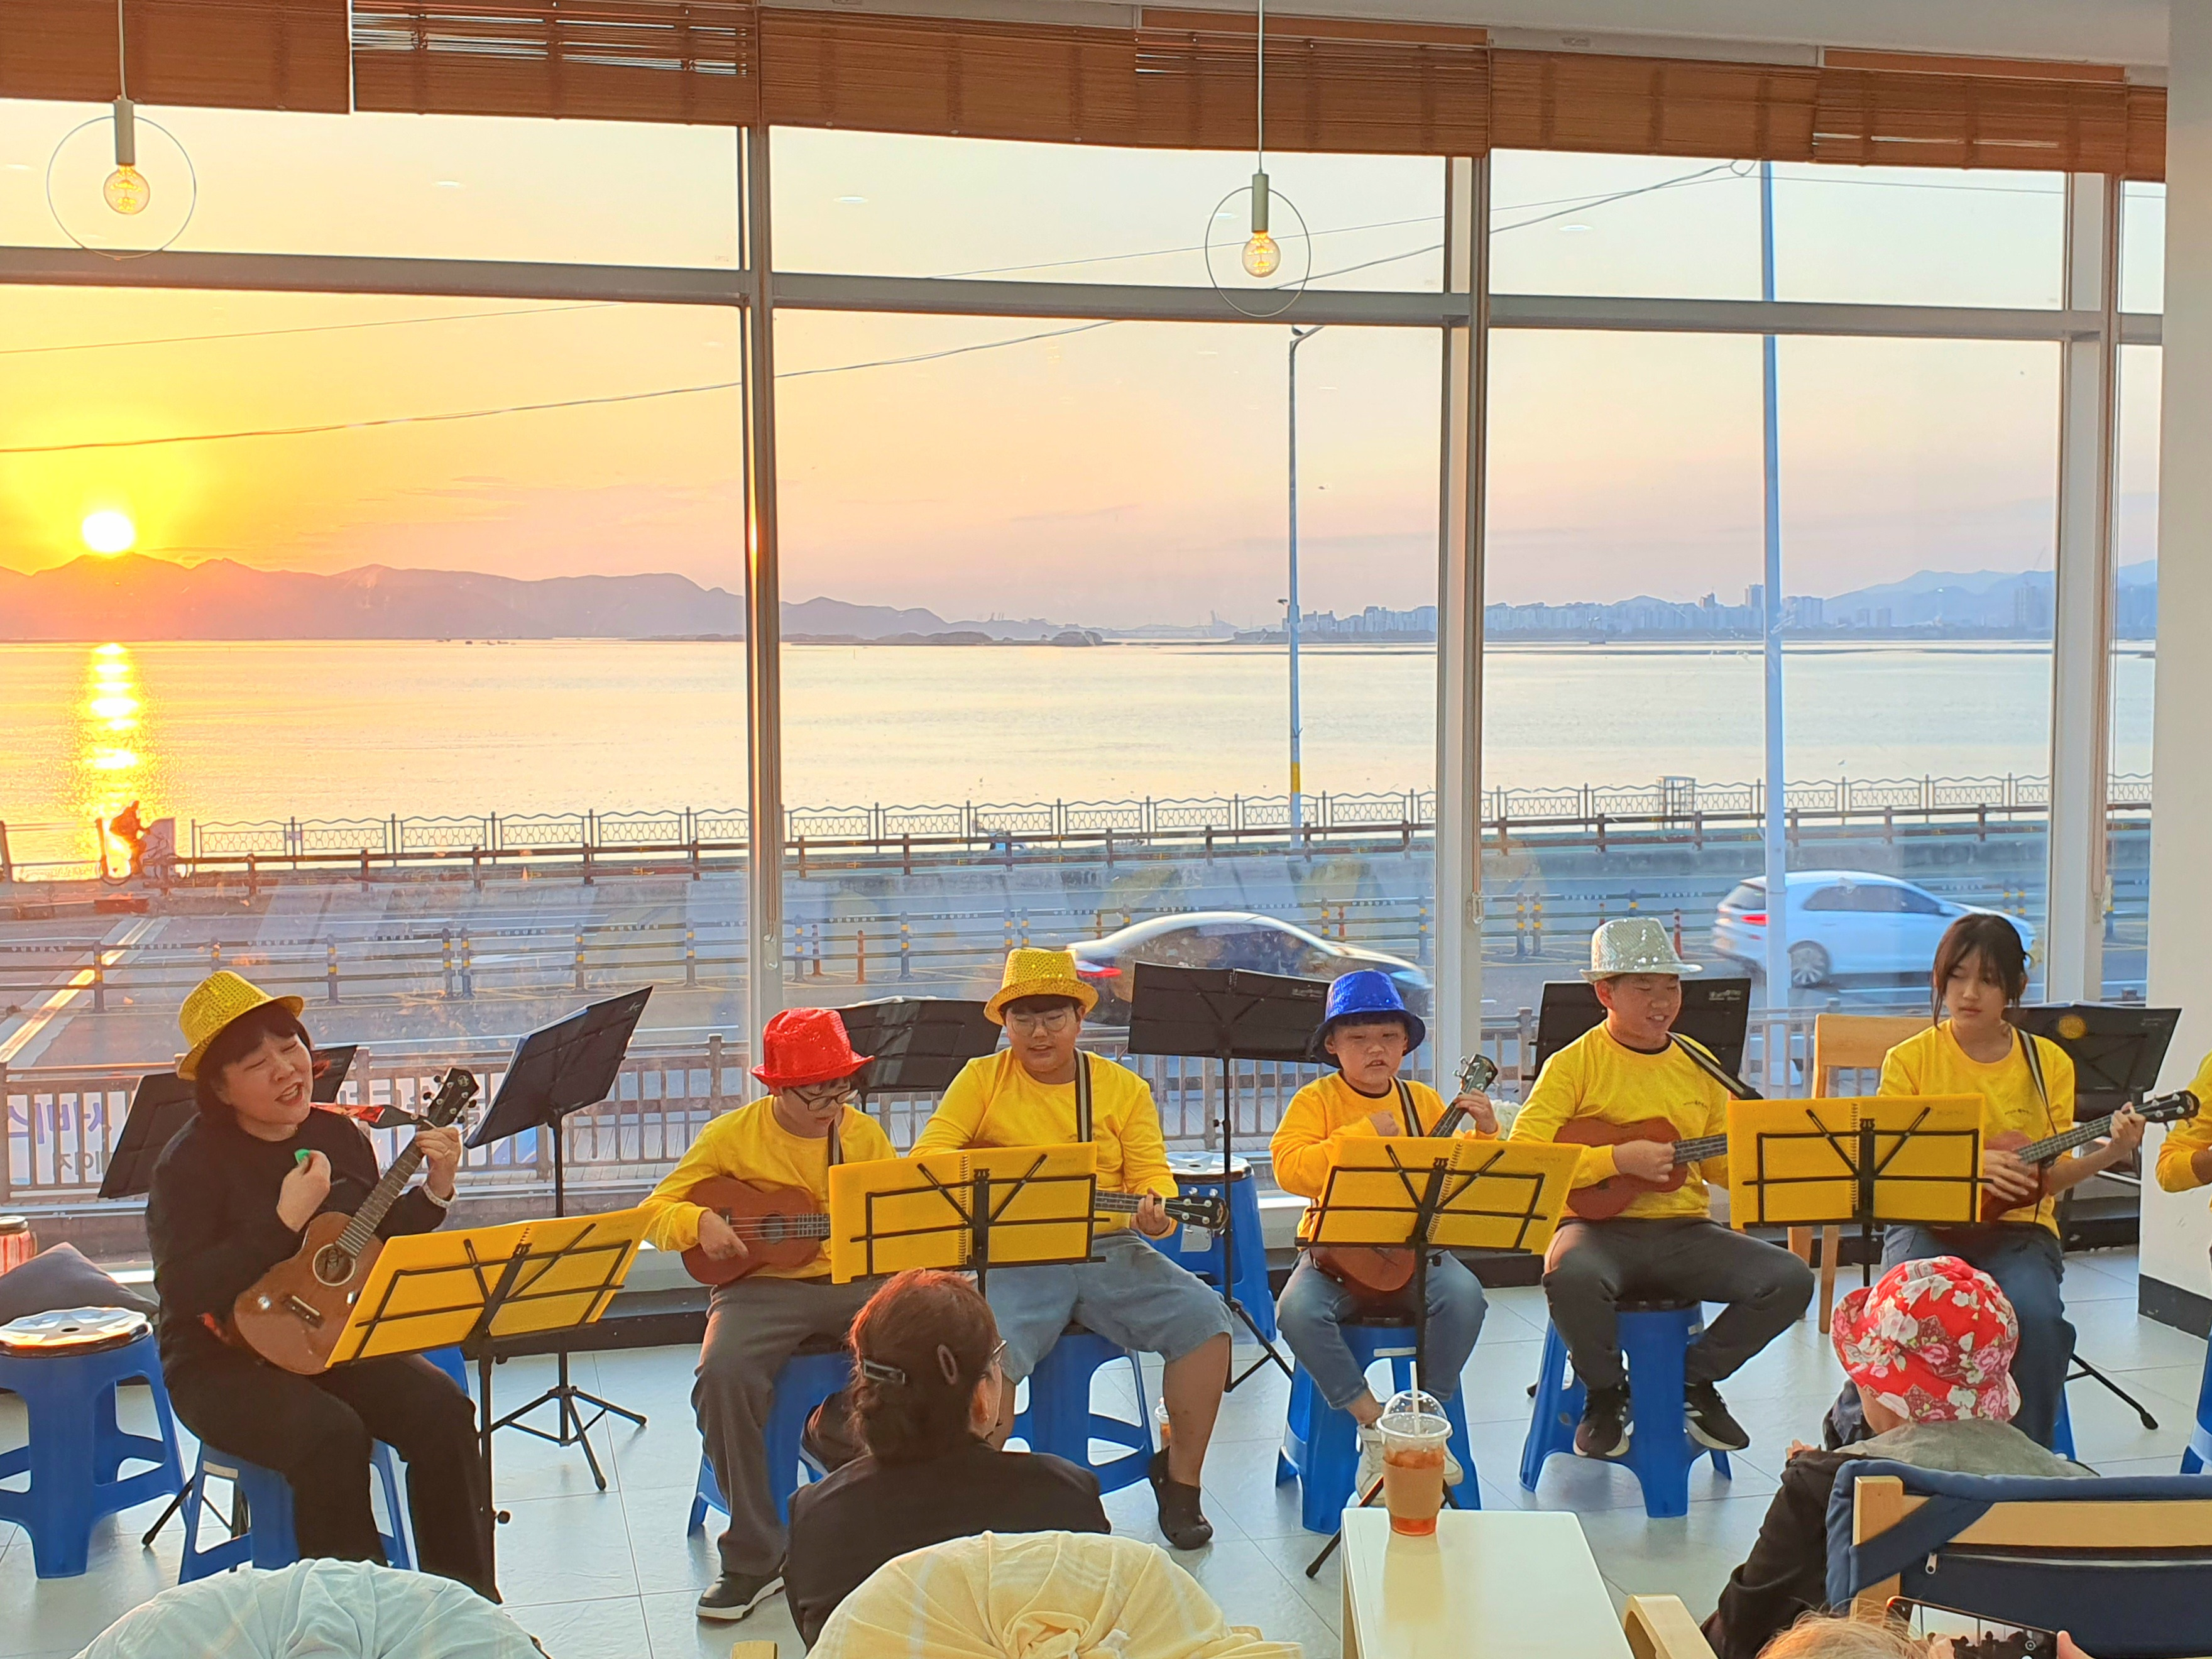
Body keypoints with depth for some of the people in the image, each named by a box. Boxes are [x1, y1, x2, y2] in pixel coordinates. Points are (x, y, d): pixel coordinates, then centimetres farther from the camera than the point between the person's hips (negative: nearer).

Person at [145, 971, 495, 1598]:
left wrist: (434, 1191, -2)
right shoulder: (192, 1163, -12)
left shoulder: (342, 1136, 4)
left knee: (442, 1409, -19)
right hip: (225, 1363, -5)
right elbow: (183, 1293, -23)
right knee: (330, 1434, -32)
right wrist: (285, 1221, -25)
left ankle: (470, 1606, -8)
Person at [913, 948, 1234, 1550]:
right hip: (1014, 1257, -2)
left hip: (1110, 1250, 2)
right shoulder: (983, 1078, 7)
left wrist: (1158, 1207, -19)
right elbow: (927, 1157, 0)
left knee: (1204, 1318, -19)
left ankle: (1180, 1478, 0)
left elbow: (1150, 1171, 4)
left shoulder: (1124, 1088, 11)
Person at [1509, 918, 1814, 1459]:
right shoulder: (1574, 1064, -3)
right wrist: (1618, 1159, -22)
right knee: (1570, 1276, -38)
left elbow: (1722, 1163, 21)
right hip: (1603, 1226, -5)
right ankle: (1607, 1394, -4)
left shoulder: (1698, 1064, 14)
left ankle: (1694, 1380, 9)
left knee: (1790, 1279, -16)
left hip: (1685, 1231, 5)